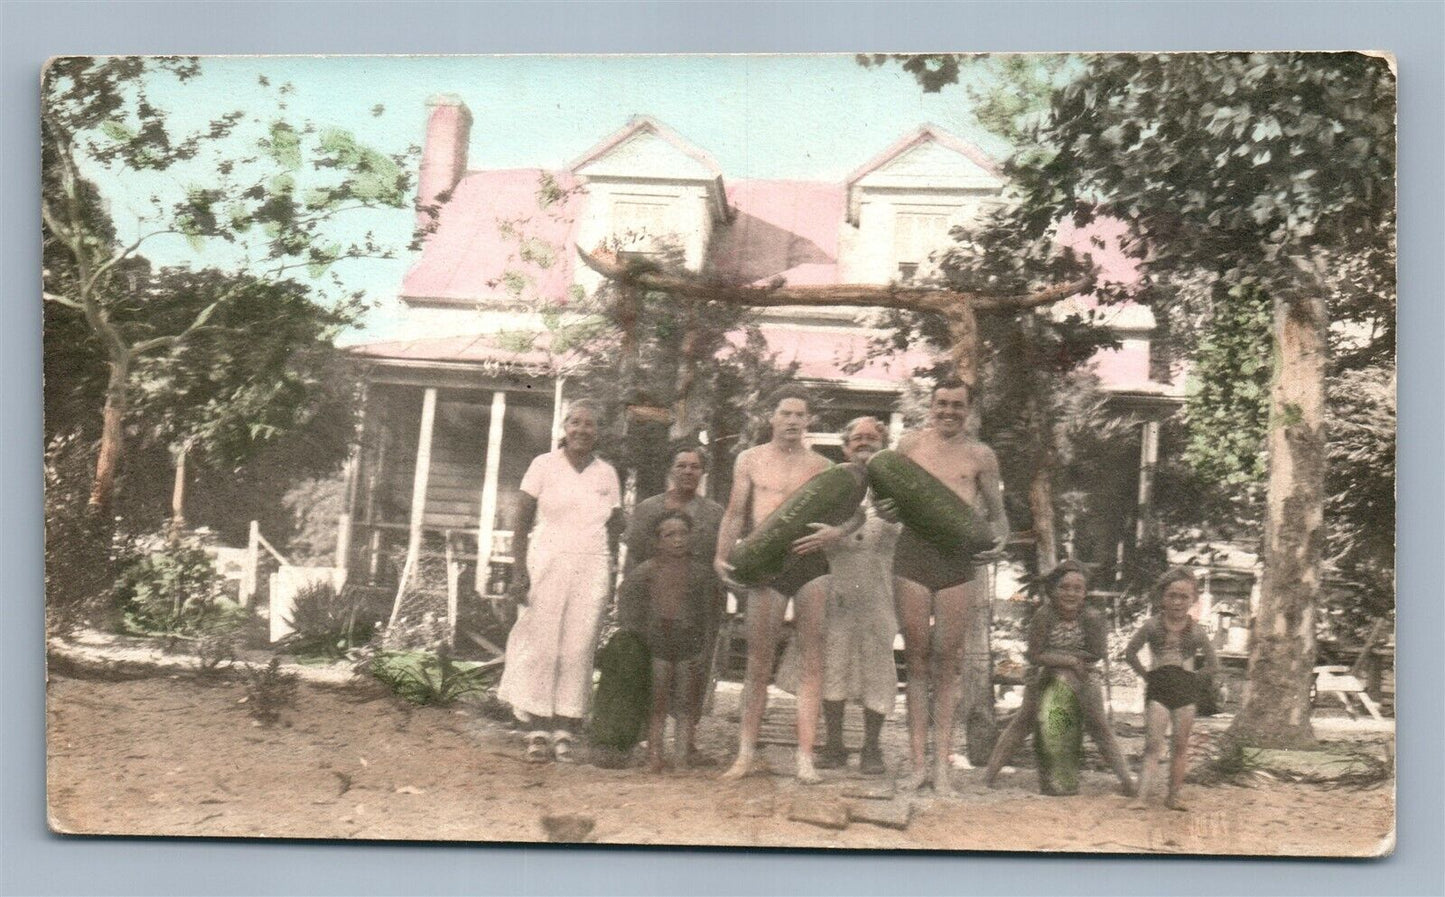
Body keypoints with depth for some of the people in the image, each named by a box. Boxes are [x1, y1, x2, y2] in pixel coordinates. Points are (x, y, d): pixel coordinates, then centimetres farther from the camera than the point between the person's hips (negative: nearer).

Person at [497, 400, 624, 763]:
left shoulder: (606, 473, 10)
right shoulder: (544, 465, 2)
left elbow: (615, 527, 13)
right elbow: (522, 522, 0)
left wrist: (610, 577, 3)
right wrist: (519, 571, -9)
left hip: (591, 570, 2)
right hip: (547, 565, -2)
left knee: (579, 649, 0)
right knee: (541, 646, -3)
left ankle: (565, 731, 4)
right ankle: (539, 731, 2)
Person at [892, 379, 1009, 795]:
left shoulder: (980, 455, 9)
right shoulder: (909, 444, 12)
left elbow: (996, 513, 13)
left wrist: (998, 537, -8)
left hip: (956, 559, -1)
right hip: (913, 553, 1)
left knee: (947, 661, 2)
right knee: (916, 659, 4)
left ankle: (942, 766, 7)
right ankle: (919, 764, 9)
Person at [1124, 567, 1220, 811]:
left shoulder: (1196, 631, 2)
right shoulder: (1152, 625, 0)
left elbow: (1213, 665, 12)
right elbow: (1130, 653, 12)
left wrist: (1196, 680, 6)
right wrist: (1146, 675, 8)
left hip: (1185, 691, 1)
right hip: (1158, 690, -1)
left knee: (1180, 745, 6)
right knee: (1153, 745, -8)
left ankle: (1173, 795, 15)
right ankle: (1141, 796, -15)